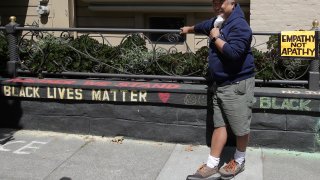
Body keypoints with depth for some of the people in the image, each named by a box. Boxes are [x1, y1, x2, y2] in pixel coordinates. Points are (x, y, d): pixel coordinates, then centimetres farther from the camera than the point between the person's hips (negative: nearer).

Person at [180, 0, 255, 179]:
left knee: (241, 127, 4)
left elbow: (233, 52, -31)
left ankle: (239, 161, 24)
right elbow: (204, 26, 36)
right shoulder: (218, 22, 12)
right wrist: (190, 29, 54)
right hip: (220, 84, 9)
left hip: (237, 85, -9)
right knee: (219, 125, 8)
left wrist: (215, 38, -17)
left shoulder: (239, 25, -18)